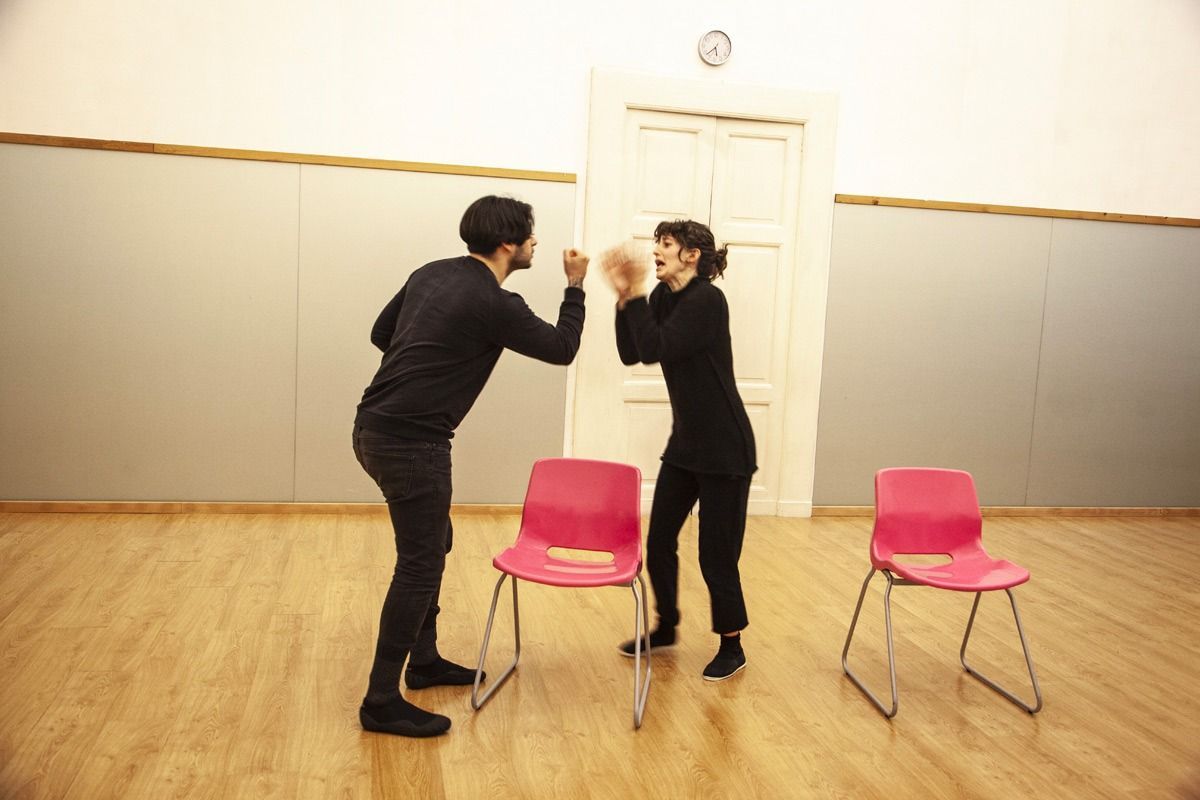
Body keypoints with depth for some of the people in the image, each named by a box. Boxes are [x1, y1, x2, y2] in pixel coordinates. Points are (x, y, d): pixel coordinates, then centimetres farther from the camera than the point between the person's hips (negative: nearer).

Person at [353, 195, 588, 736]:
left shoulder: (431, 274, 10)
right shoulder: (494, 304, -14)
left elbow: (381, 333, 19)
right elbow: (561, 349, -1)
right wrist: (575, 287, 11)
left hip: (375, 428, 9)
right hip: (411, 443, -9)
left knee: (433, 544, 21)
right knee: (419, 565, -1)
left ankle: (424, 661, 34)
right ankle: (382, 702, 7)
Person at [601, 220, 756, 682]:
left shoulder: (708, 300, -19)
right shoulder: (664, 297, 6)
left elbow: (655, 349, -27)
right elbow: (631, 354, -1)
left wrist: (636, 293, -19)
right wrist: (625, 296, -8)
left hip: (724, 449, -8)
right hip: (684, 444, 8)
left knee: (716, 554, 1)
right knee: (659, 542, 12)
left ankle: (732, 648, 19)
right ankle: (665, 627, 32)